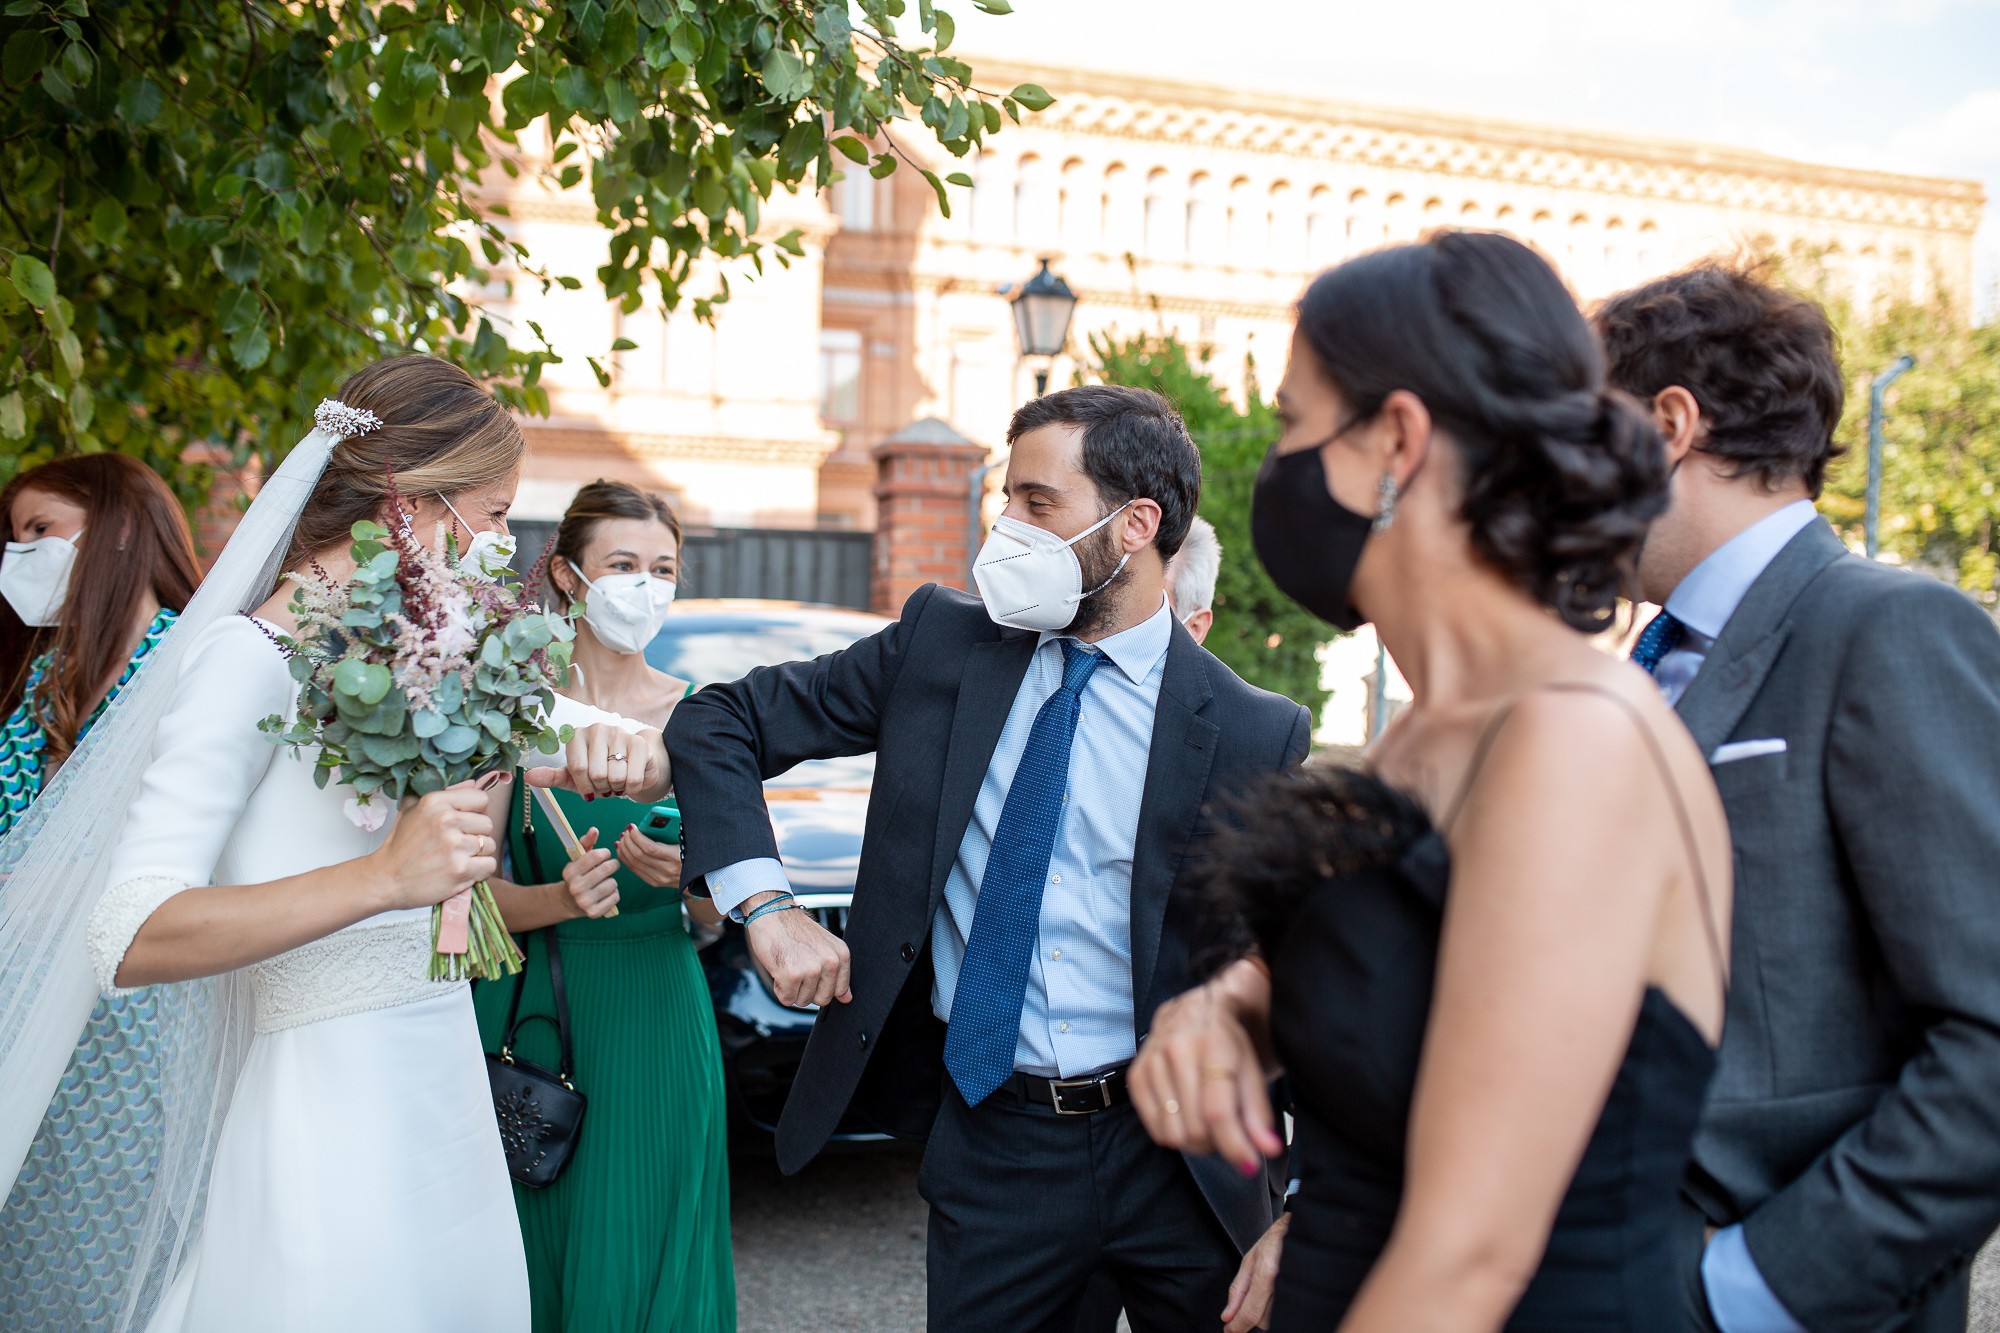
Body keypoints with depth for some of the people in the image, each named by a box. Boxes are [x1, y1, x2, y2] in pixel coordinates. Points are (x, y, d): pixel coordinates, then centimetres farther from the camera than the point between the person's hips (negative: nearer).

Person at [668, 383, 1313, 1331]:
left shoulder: (1252, 736, -9)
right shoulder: (942, 641, -1)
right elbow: (717, 722, 2)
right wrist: (767, 905, -11)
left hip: (1174, 1157, -2)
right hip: (986, 1140, 2)